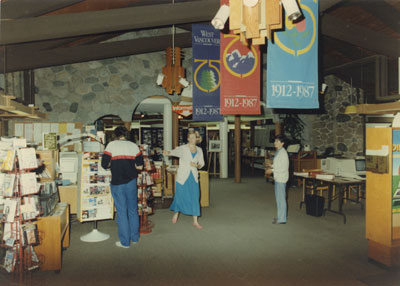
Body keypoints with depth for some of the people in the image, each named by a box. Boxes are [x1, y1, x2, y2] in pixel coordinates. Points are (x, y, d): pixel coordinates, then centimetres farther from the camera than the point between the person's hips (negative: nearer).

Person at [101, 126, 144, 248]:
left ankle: (125, 242, 14)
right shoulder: (133, 145, 3)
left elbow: (104, 164, -9)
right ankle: (135, 237, 28)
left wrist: (114, 164, 11)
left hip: (117, 183, -3)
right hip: (131, 182, 3)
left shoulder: (112, 145, -5)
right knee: (133, 210, 16)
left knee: (121, 212, 6)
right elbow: (140, 166, 4)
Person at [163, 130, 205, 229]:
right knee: (180, 196, 4)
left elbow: (202, 163, 14)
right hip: (183, 176, -3)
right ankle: (176, 213, 34)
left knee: (195, 198, 1)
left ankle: (195, 221, 10)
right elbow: (175, 151, -27)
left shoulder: (199, 150, 7)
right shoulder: (182, 148, -6)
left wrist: (197, 165, -9)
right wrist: (168, 153, -49)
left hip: (194, 177, 3)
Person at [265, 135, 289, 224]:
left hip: (281, 178, -10)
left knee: (281, 198, -3)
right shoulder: (278, 152, 12)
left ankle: (282, 219, 4)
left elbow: (284, 168, -21)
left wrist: (272, 170, -18)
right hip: (277, 178, 10)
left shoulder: (283, 153, -18)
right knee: (278, 198, 17)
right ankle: (280, 216, 28)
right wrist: (271, 165, 7)